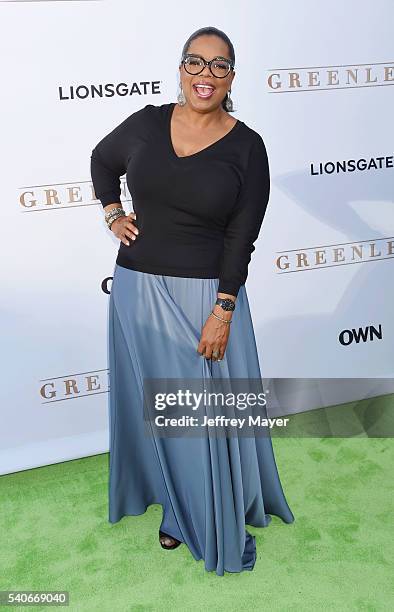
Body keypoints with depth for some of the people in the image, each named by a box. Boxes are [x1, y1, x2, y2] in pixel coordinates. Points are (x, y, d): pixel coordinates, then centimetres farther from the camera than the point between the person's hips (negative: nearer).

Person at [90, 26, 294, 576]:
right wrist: (113, 215, 7)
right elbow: (102, 160, 21)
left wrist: (222, 312, -13)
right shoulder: (148, 122, 1)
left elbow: (241, 238, -9)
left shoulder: (246, 146, -7)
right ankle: (179, 508, 40)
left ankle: (224, 521, 32)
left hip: (206, 294, -3)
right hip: (138, 290, 3)